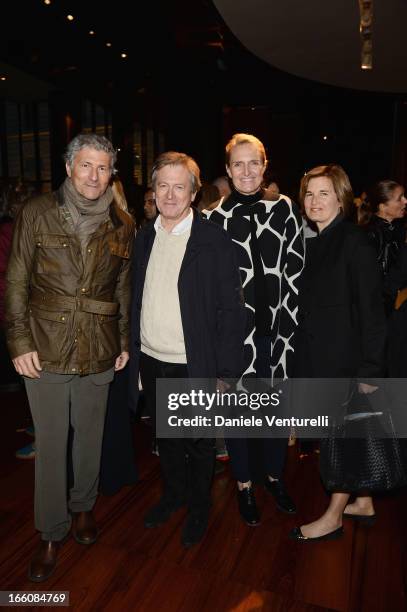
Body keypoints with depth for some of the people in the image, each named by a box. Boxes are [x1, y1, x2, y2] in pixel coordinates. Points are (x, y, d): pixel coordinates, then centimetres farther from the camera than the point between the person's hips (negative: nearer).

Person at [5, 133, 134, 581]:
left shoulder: (122, 225, 4)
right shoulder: (37, 213, -3)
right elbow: (16, 282, -2)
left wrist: (125, 341, 7)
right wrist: (19, 342, -7)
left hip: (99, 352, 2)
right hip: (46, 348, -2)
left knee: (90, 435, 16)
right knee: (50, 442, 8)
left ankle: (83, 505, 42)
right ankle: (51, 531, 29)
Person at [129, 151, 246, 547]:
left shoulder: (215, 242, -13)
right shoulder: (144, 237, 4)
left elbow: (231, 311, -13)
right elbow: (137, 301, 9)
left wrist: (225, 373, -14)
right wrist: (133, 352, 8)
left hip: (195, 368, -5)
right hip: (151, 363, 5)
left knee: (199, 444, 15)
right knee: (166, 438, 23)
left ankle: (199, 507, 40)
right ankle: (173, 493, 48)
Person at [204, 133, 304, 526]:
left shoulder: (284, 209, 2)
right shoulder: (214, 218, -4)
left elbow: (295, 270, 2)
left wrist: (284, 319, -3)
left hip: (275, 329, 2)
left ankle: (274, 476, 41)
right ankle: (244, 485, 34)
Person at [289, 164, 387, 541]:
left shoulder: (354, 243, -12)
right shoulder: (312, 242, 9)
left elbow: (371, 310, -14)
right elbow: (307, 305, 10)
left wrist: (369, 369, -15)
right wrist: (300, 352, 7)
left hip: (341, 359, -7)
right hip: (315, 356, 7)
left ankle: (333, 517, 24)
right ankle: (362, 503, 36)